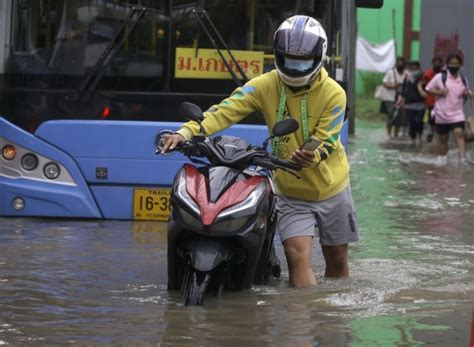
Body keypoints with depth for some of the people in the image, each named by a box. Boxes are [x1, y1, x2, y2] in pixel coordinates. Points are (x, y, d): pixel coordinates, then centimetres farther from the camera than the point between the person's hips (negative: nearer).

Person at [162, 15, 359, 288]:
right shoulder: (266, 86, -11)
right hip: (291, 193, 0)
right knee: (298, 256, -18)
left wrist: (312, 156, -47)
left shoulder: (333, 94, -14)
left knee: (337, 261, 12)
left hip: (331, 188, 0)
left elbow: (326, 140, -22)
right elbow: (227, 110, -22)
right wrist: (187, 132, -38)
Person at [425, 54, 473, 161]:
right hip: (442, 114, -1)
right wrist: (440, 92, -18)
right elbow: (428, 89, -1)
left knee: (459, 133, -20)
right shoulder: (440, 77, -4)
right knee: (443, 138, 10)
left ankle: (463, 157, -27)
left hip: (457, 114, 1)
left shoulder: (463, 79, 7)